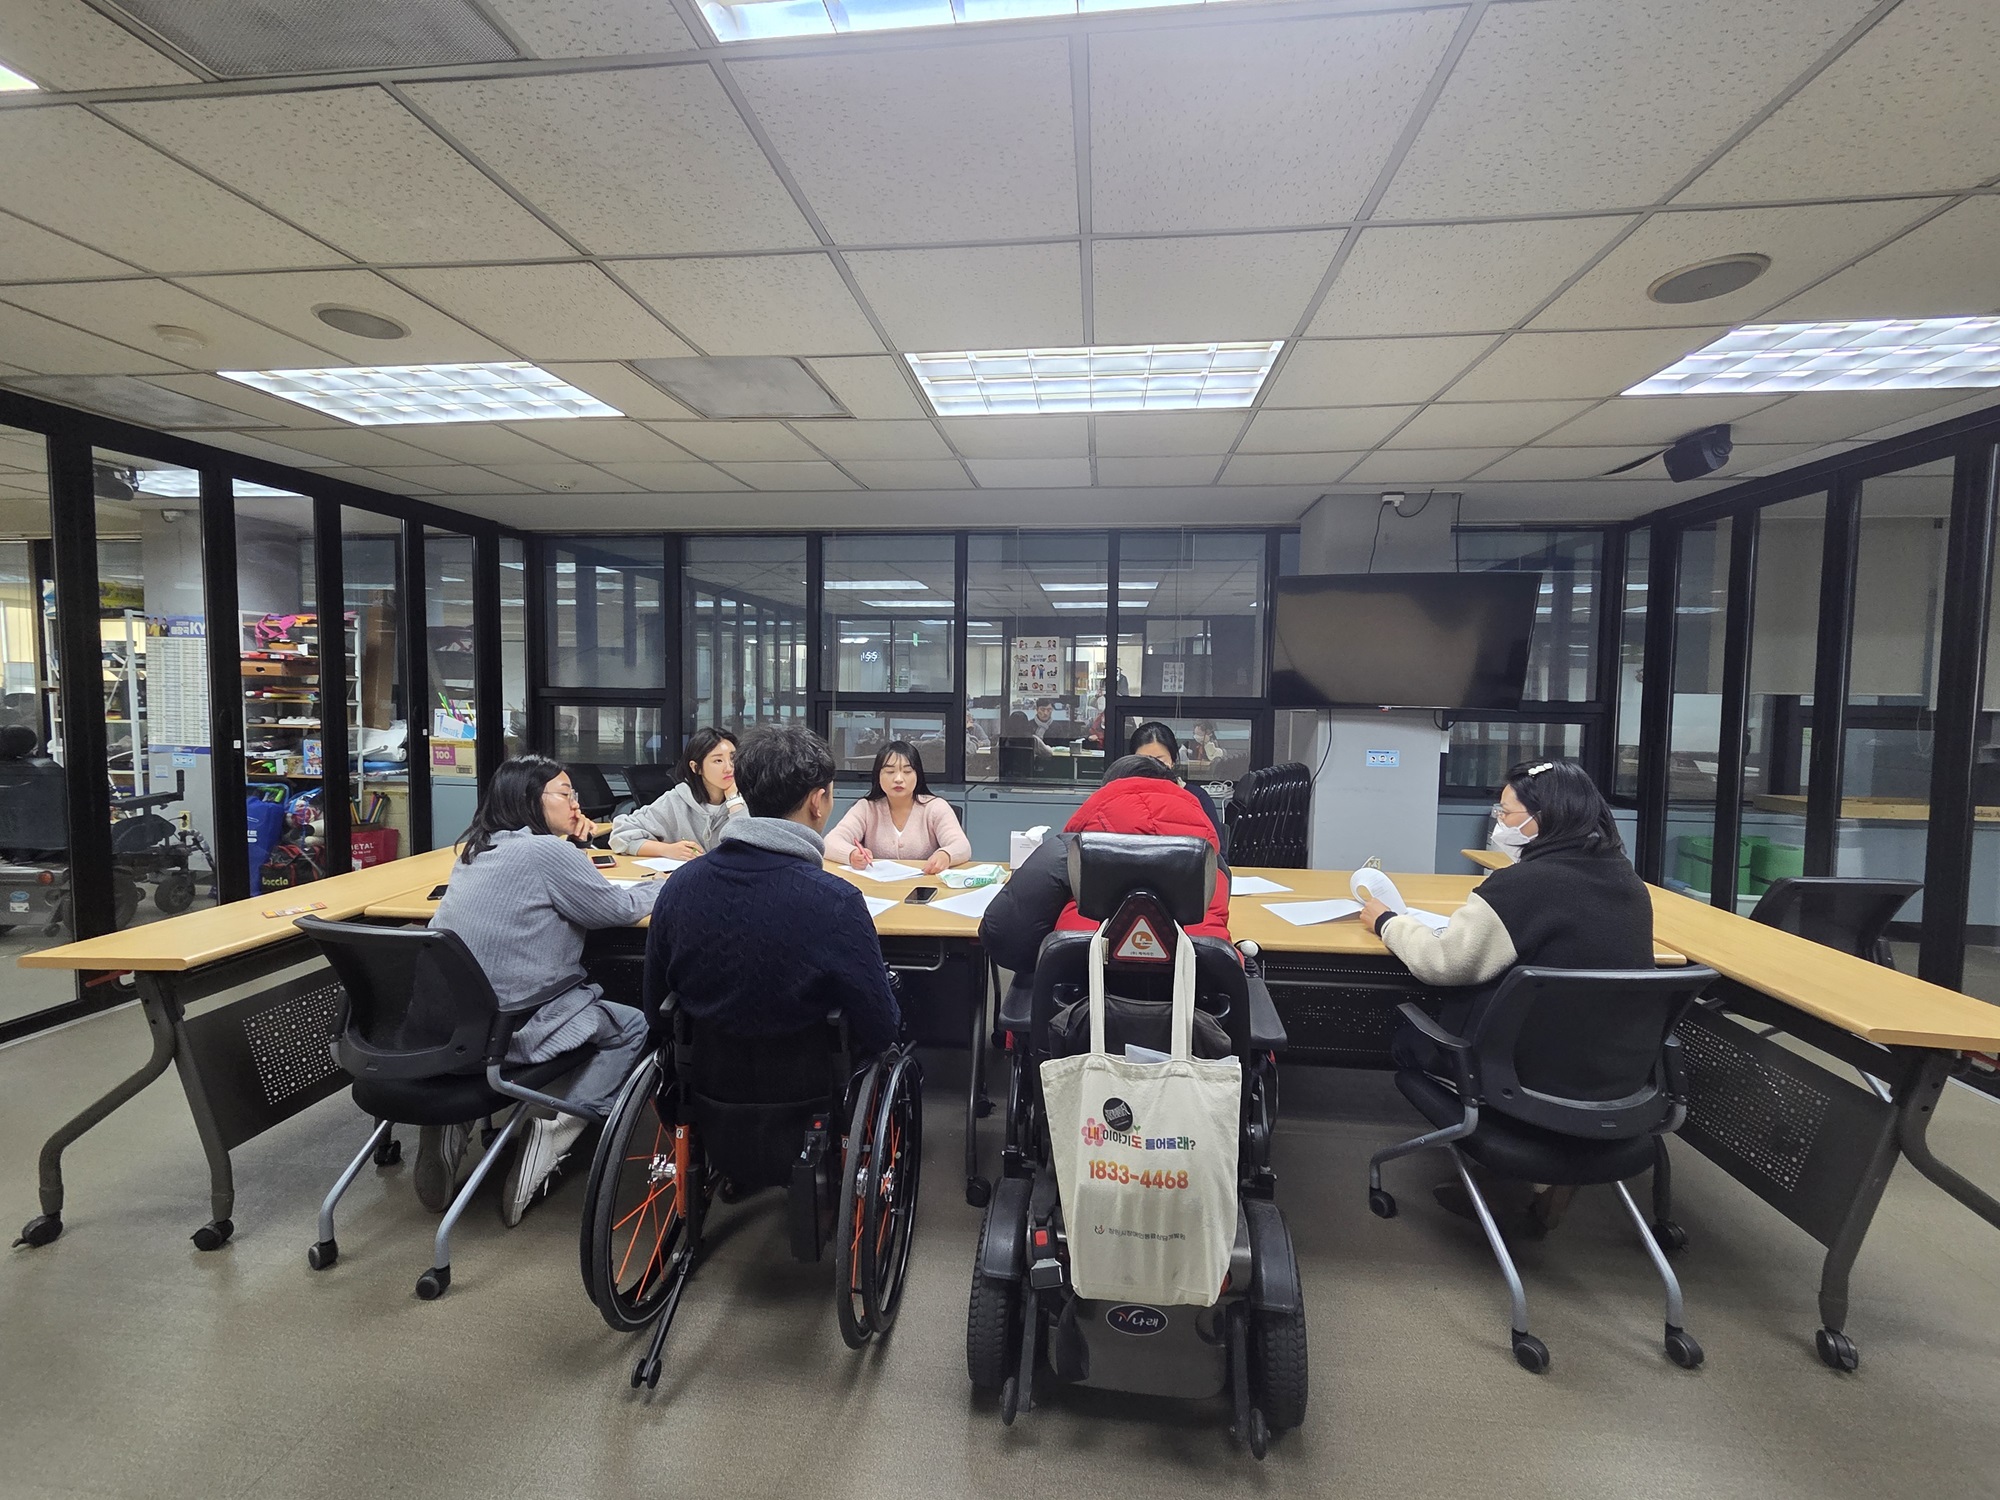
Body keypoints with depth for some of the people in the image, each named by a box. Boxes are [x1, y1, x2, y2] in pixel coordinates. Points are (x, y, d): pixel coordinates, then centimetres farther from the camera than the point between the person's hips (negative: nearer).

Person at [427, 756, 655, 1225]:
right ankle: (553, 1135, -4)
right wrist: (659, 891, 12)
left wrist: (573, 847, 9)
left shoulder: (477, 849, 10)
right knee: (633, 1027, 7)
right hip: (509, 1026, -8)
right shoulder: (544, 851, -16)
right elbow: (618, 909, -7)